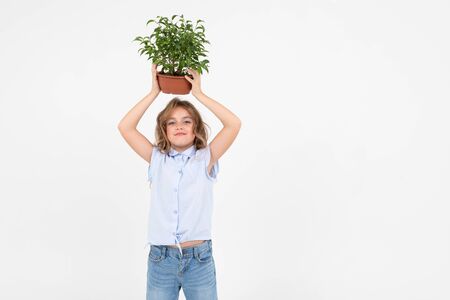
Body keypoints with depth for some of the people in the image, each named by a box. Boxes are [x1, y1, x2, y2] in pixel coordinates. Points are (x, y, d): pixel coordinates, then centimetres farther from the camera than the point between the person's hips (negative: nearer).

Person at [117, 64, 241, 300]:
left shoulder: (205, 159, 0)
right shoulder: (157, 159, 4)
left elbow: (234, 124, -11)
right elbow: (125, 127, -3)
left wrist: (198, 94, -5)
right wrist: (154, 92, -1)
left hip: (199, 259, -1)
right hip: (160, 259, 1)